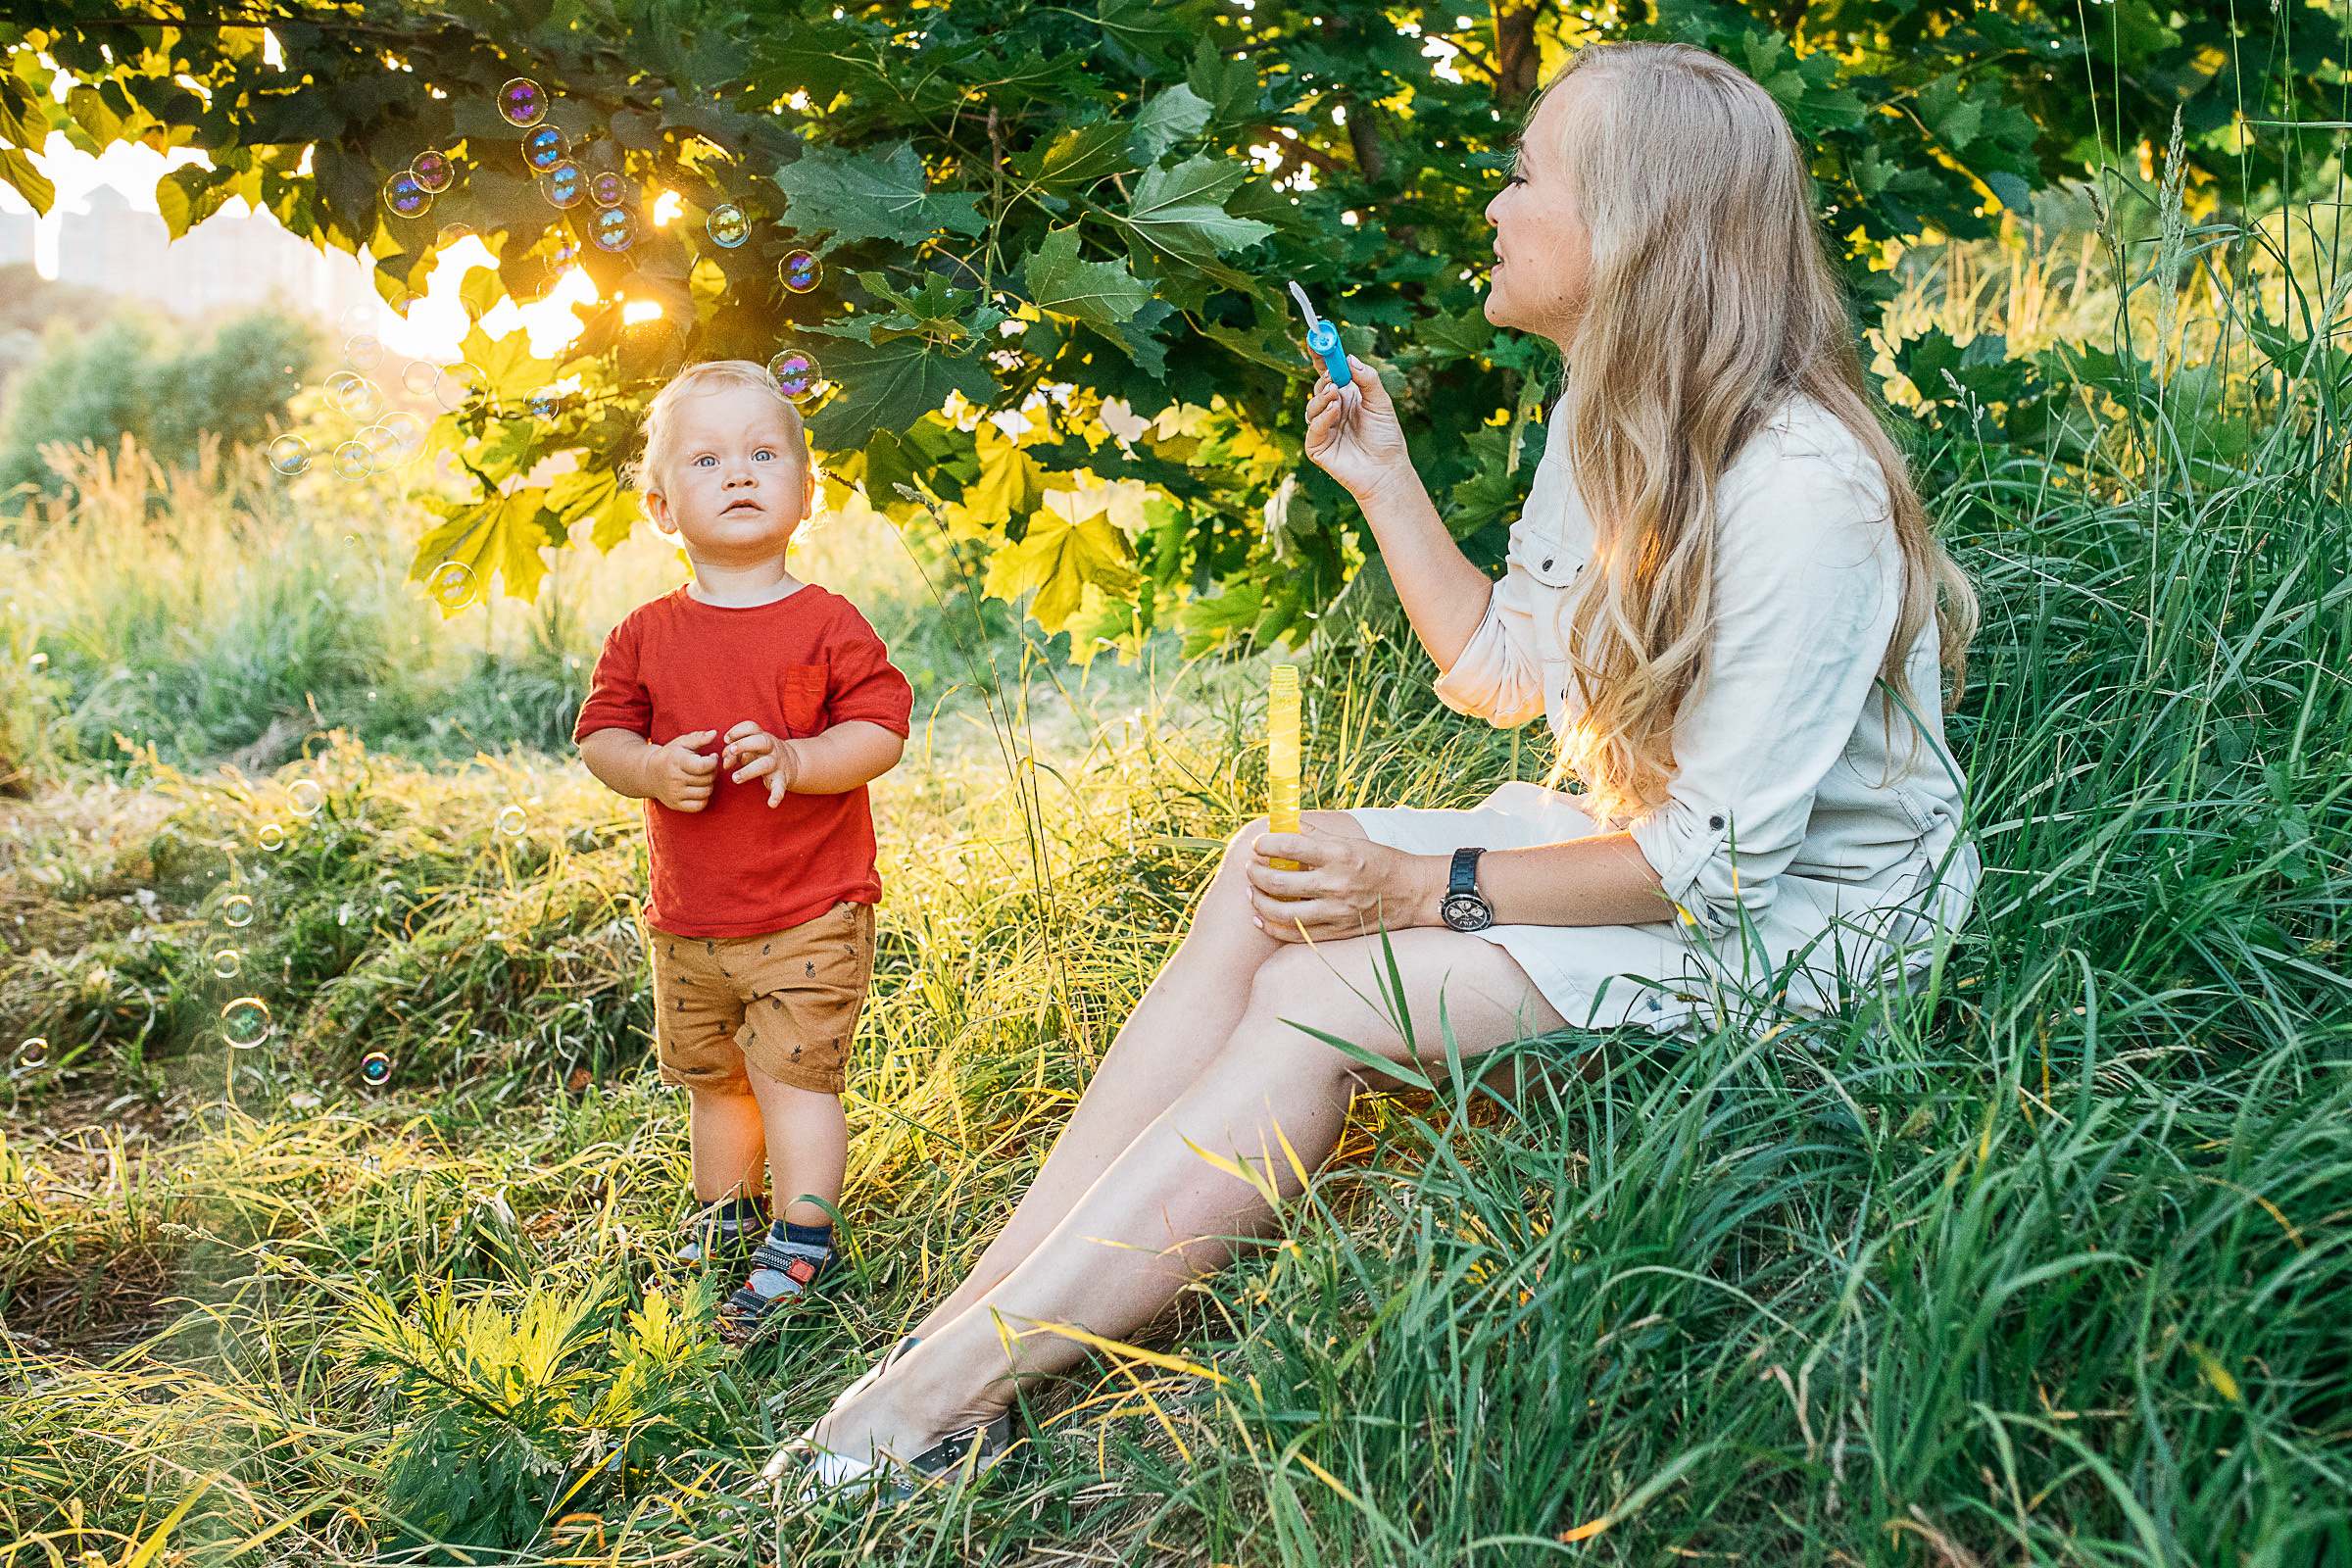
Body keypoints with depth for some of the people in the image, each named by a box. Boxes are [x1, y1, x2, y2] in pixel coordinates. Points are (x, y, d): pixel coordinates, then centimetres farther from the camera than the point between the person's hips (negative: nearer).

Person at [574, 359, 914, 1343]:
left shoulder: (826, 625, -8)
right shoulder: (647, 635, 2)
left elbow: (881, 732, -10)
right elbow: (600, 734, 4)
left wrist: (798, 760, -26)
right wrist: (654, 768, -17)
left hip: (810, 917, -4)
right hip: (687, 921, 5)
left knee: (794, 1073, -6)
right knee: (711, 1078, 18)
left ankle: (801, 1241, 5)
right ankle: (726, 1215, 37)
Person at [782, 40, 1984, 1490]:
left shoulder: (1801, 491, -26)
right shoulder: (1608, 420, 4)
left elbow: (1723, 855, -25)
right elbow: (1505, 673, 14)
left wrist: (1435, 888, -22)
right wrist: (1386, 481, 6)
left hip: (1798, 904, -9)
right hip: (1648, 834, 9)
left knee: (1323, 988, -23)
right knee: (1264, 877, -9)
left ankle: (958, 1386, -18)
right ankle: (980, 1308, -13)